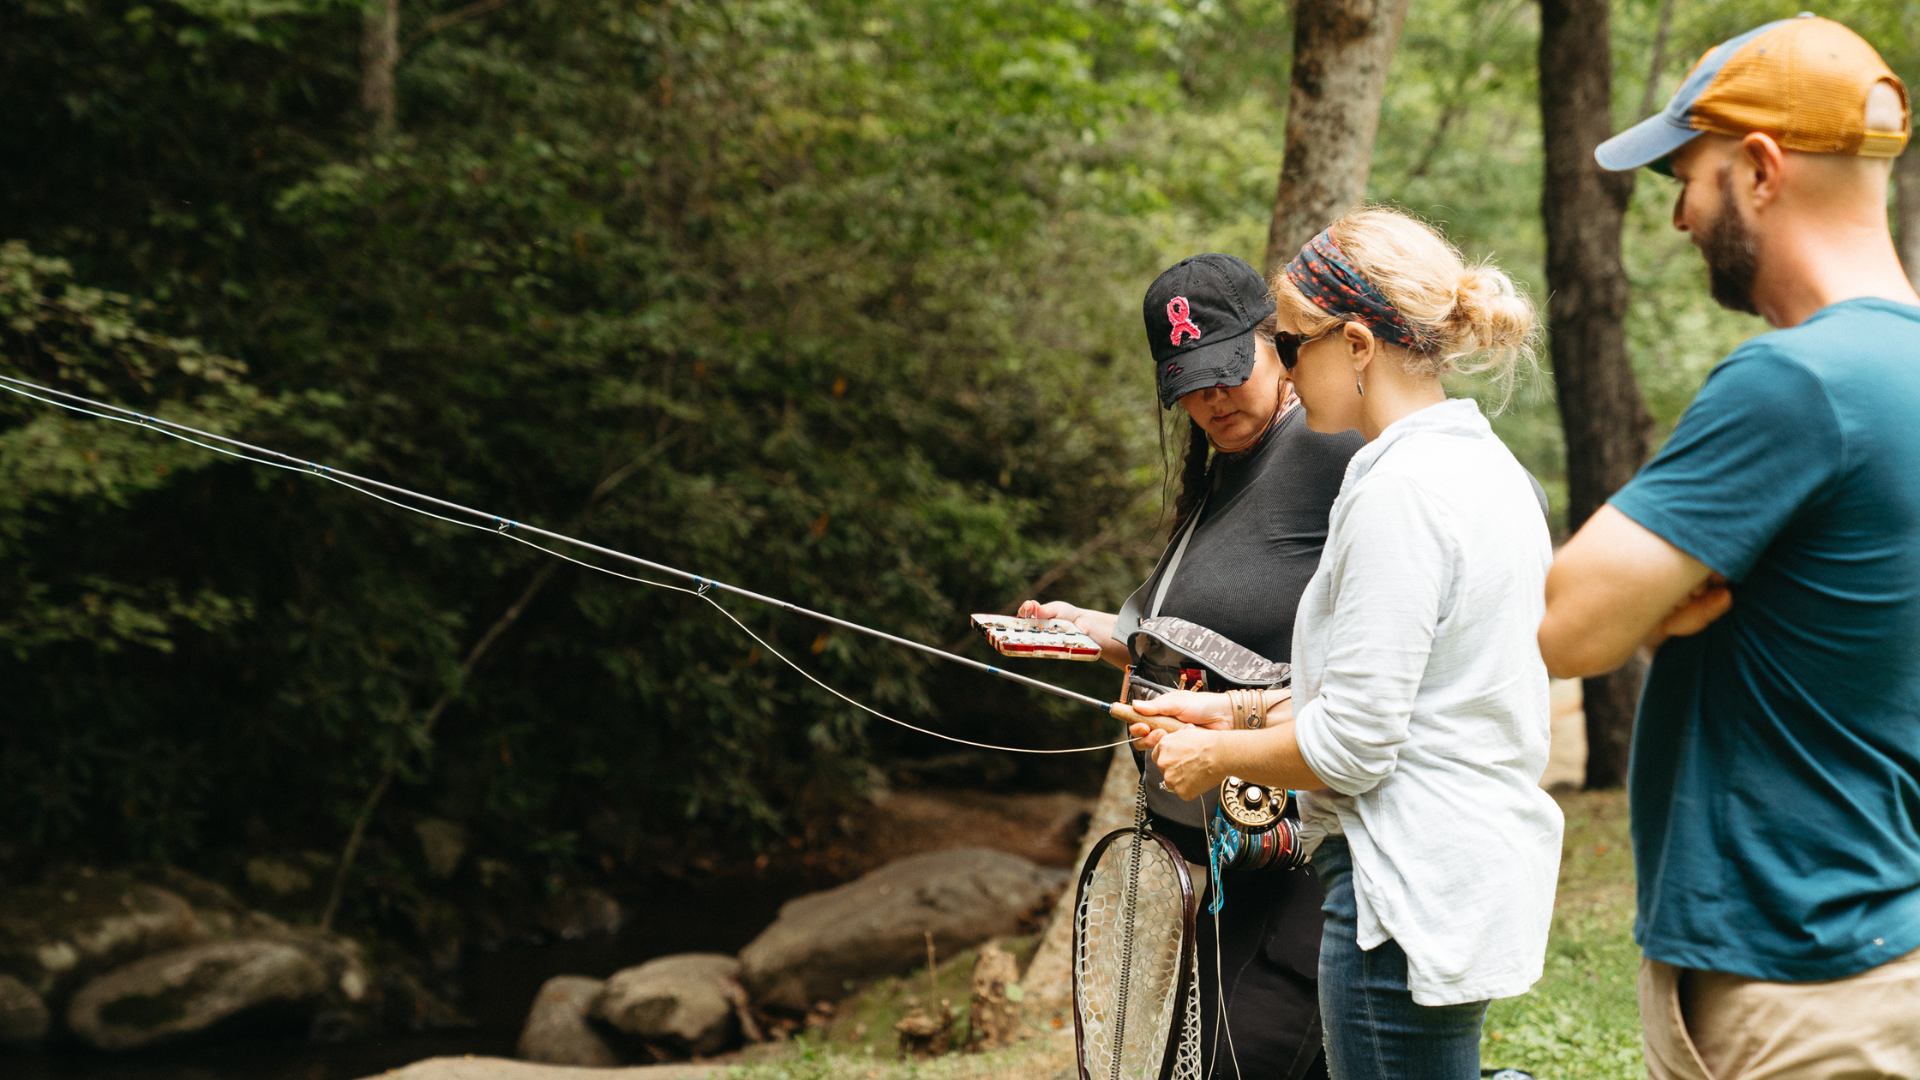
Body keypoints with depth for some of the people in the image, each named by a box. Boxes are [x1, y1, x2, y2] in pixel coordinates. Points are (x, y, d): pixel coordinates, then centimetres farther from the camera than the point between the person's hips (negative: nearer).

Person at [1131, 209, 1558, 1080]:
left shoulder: (1399, 492, -18)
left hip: (1409, 890, -10)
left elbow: (1354, 744, -19)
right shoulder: (1490, 468, 12)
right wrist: (1236, 712, 16)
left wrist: (1217, 757, -3)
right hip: (1485, 868, 10)